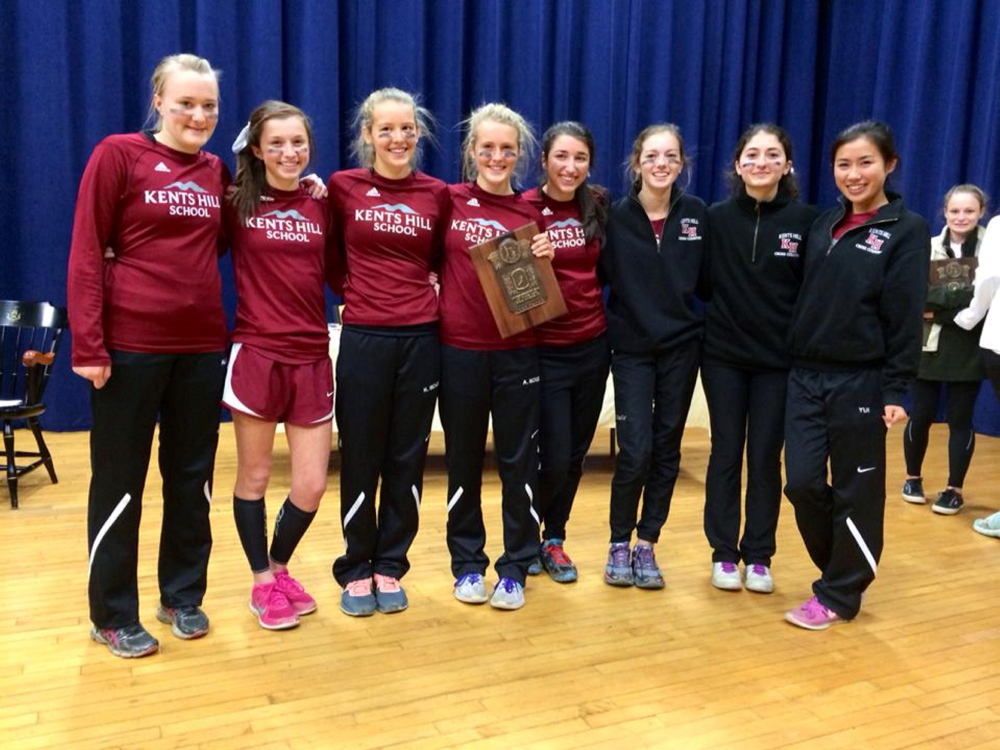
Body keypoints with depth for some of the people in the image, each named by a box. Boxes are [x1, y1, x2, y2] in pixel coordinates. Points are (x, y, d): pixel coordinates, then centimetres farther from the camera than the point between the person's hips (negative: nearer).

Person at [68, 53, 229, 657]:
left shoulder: (217, 171, 10)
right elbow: (86, 253, -9)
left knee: (192, 476, 13)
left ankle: (183, 596, 29)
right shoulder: (118, 154, -5)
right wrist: (88, 344, -14)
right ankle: (113, 616, 21)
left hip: (202, 345, 5)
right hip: (130, 345, -5)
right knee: (120, 482, 6)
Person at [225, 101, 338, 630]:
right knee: (254, 477, 9)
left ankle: (280, 568, 31)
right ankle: (262, 582, 28)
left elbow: (336, 273, 10)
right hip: (256, 355, -3)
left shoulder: (320, 207, 8)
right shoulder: (236, 203, -1)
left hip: (312, 358, 3)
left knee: (311, 486, 5)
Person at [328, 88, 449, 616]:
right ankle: (356, 569, 22)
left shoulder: (437, 194, 4)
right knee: (360, 459, 6)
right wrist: (352, 292, 2)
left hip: (421, 338, 2)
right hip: (364, 338, -2)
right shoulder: (343, 187, 0)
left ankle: (390, 566, 24)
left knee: (407, 459, 9)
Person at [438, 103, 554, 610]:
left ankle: (515, 569, 21)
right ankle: (467, 564, 27)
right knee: (463, 461, 11)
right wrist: (431, 284, -7)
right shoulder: (448, 200, 1)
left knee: (519, 462, 6)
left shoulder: (531, 213, 5)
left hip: (517, 353, 1)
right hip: (459, 351, 0)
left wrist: (545, 259, -8)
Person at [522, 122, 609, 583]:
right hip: (544, 351, -5)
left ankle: (553, 540, 31)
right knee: (553, 458, -2)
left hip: (592, 346, 5)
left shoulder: (598, 206, 4)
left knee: (575, 454, 12)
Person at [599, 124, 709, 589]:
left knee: (666, 450, 8)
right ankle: (619, 544, 14)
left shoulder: (697, 213, 0)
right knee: (635, 451, -7)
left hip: (682, 346, 2)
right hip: (632, 347, -2)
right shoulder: (617, 216, -5)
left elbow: (705, 281, 6)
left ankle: (646, 544, 23)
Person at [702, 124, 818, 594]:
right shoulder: (717, 217, 0)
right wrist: (724, 314, -9)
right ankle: (724, 553, 19)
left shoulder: (805, 219, -2)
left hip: (779, 359, 0)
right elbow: (703, 282, 5)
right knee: (726, 453, 7)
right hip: (724, 355, 1)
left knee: (765, 457, 7)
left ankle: (759, 556, 20)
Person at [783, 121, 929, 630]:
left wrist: (896, 390, -13)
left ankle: (838, 595, 20)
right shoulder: (823, 226, 12)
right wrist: (797, 364, 8)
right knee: (802, 483, 4)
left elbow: (905, 317, -9)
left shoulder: (907, 230, -4)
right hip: (806, 376, 5)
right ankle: (843, 570, 27)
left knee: (855, 492, 5)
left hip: (860, 382, -5)